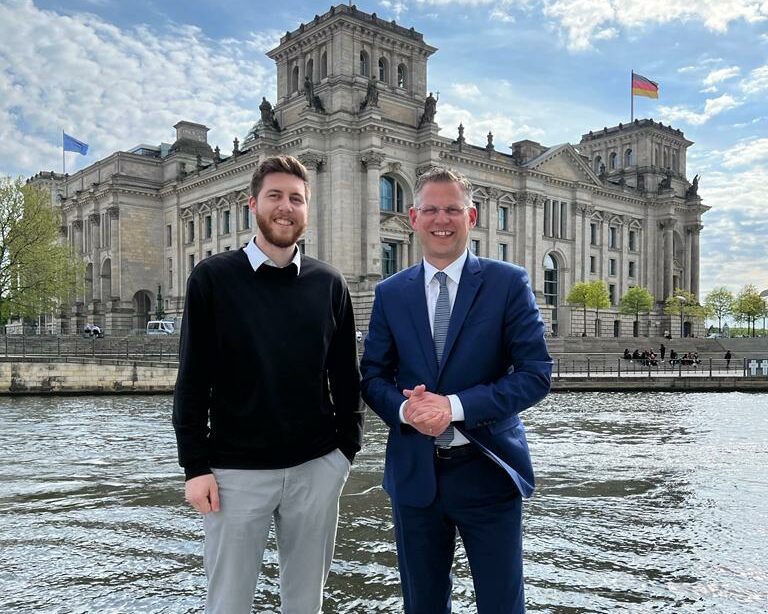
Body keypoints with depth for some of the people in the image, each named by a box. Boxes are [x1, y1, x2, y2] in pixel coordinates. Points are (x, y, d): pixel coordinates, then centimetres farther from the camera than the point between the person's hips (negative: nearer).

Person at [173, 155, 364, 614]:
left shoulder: (329, 284, 4)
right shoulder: (214, 278, -3)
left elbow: (345, 374, 9)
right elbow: (194, 378, -3)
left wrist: (348, 446, 4)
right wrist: (195, 465, -6)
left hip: (317, 467, 2)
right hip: (236, 469, -2)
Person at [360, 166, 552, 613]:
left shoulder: (509, 283, -4)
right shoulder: (390, 294, 5)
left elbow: (536, 374, -10)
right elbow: (373, 376, 7)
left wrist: (455, 406, -21)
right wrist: (404, 408, -15)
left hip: (487, 471, -3)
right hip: (415, 474, 3)